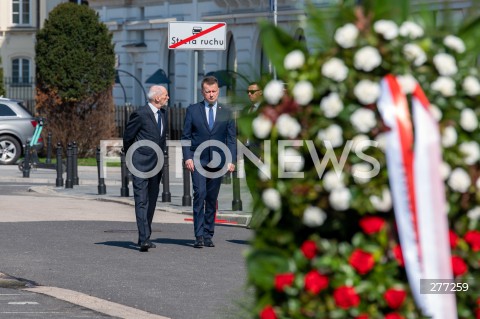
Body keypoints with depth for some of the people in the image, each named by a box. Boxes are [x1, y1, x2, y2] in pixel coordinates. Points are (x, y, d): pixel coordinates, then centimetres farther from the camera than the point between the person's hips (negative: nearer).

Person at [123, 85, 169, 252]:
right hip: (141, 164, -8)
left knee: (151, 202, 10)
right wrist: (131, 158, 8)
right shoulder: (140, 114, -12)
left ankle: (145, 237, 18)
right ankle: (144, 239, -19)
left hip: (157, 164, 8)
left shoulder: (162, 113, 11)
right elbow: (127, 137, -3)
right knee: (141, 201, -11)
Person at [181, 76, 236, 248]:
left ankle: (208, 235, 11)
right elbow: (185, 136, 5)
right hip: (198, 161, -2)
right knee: (200, 194, -14)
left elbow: (231, 138, 7)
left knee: (212, 199, 4)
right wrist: (187, 157, -6)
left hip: (217, 161, 2)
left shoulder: (226, 113, 9)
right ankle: (199, 235, -14)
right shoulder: (193, 110, 6)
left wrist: (231, 160, -4)